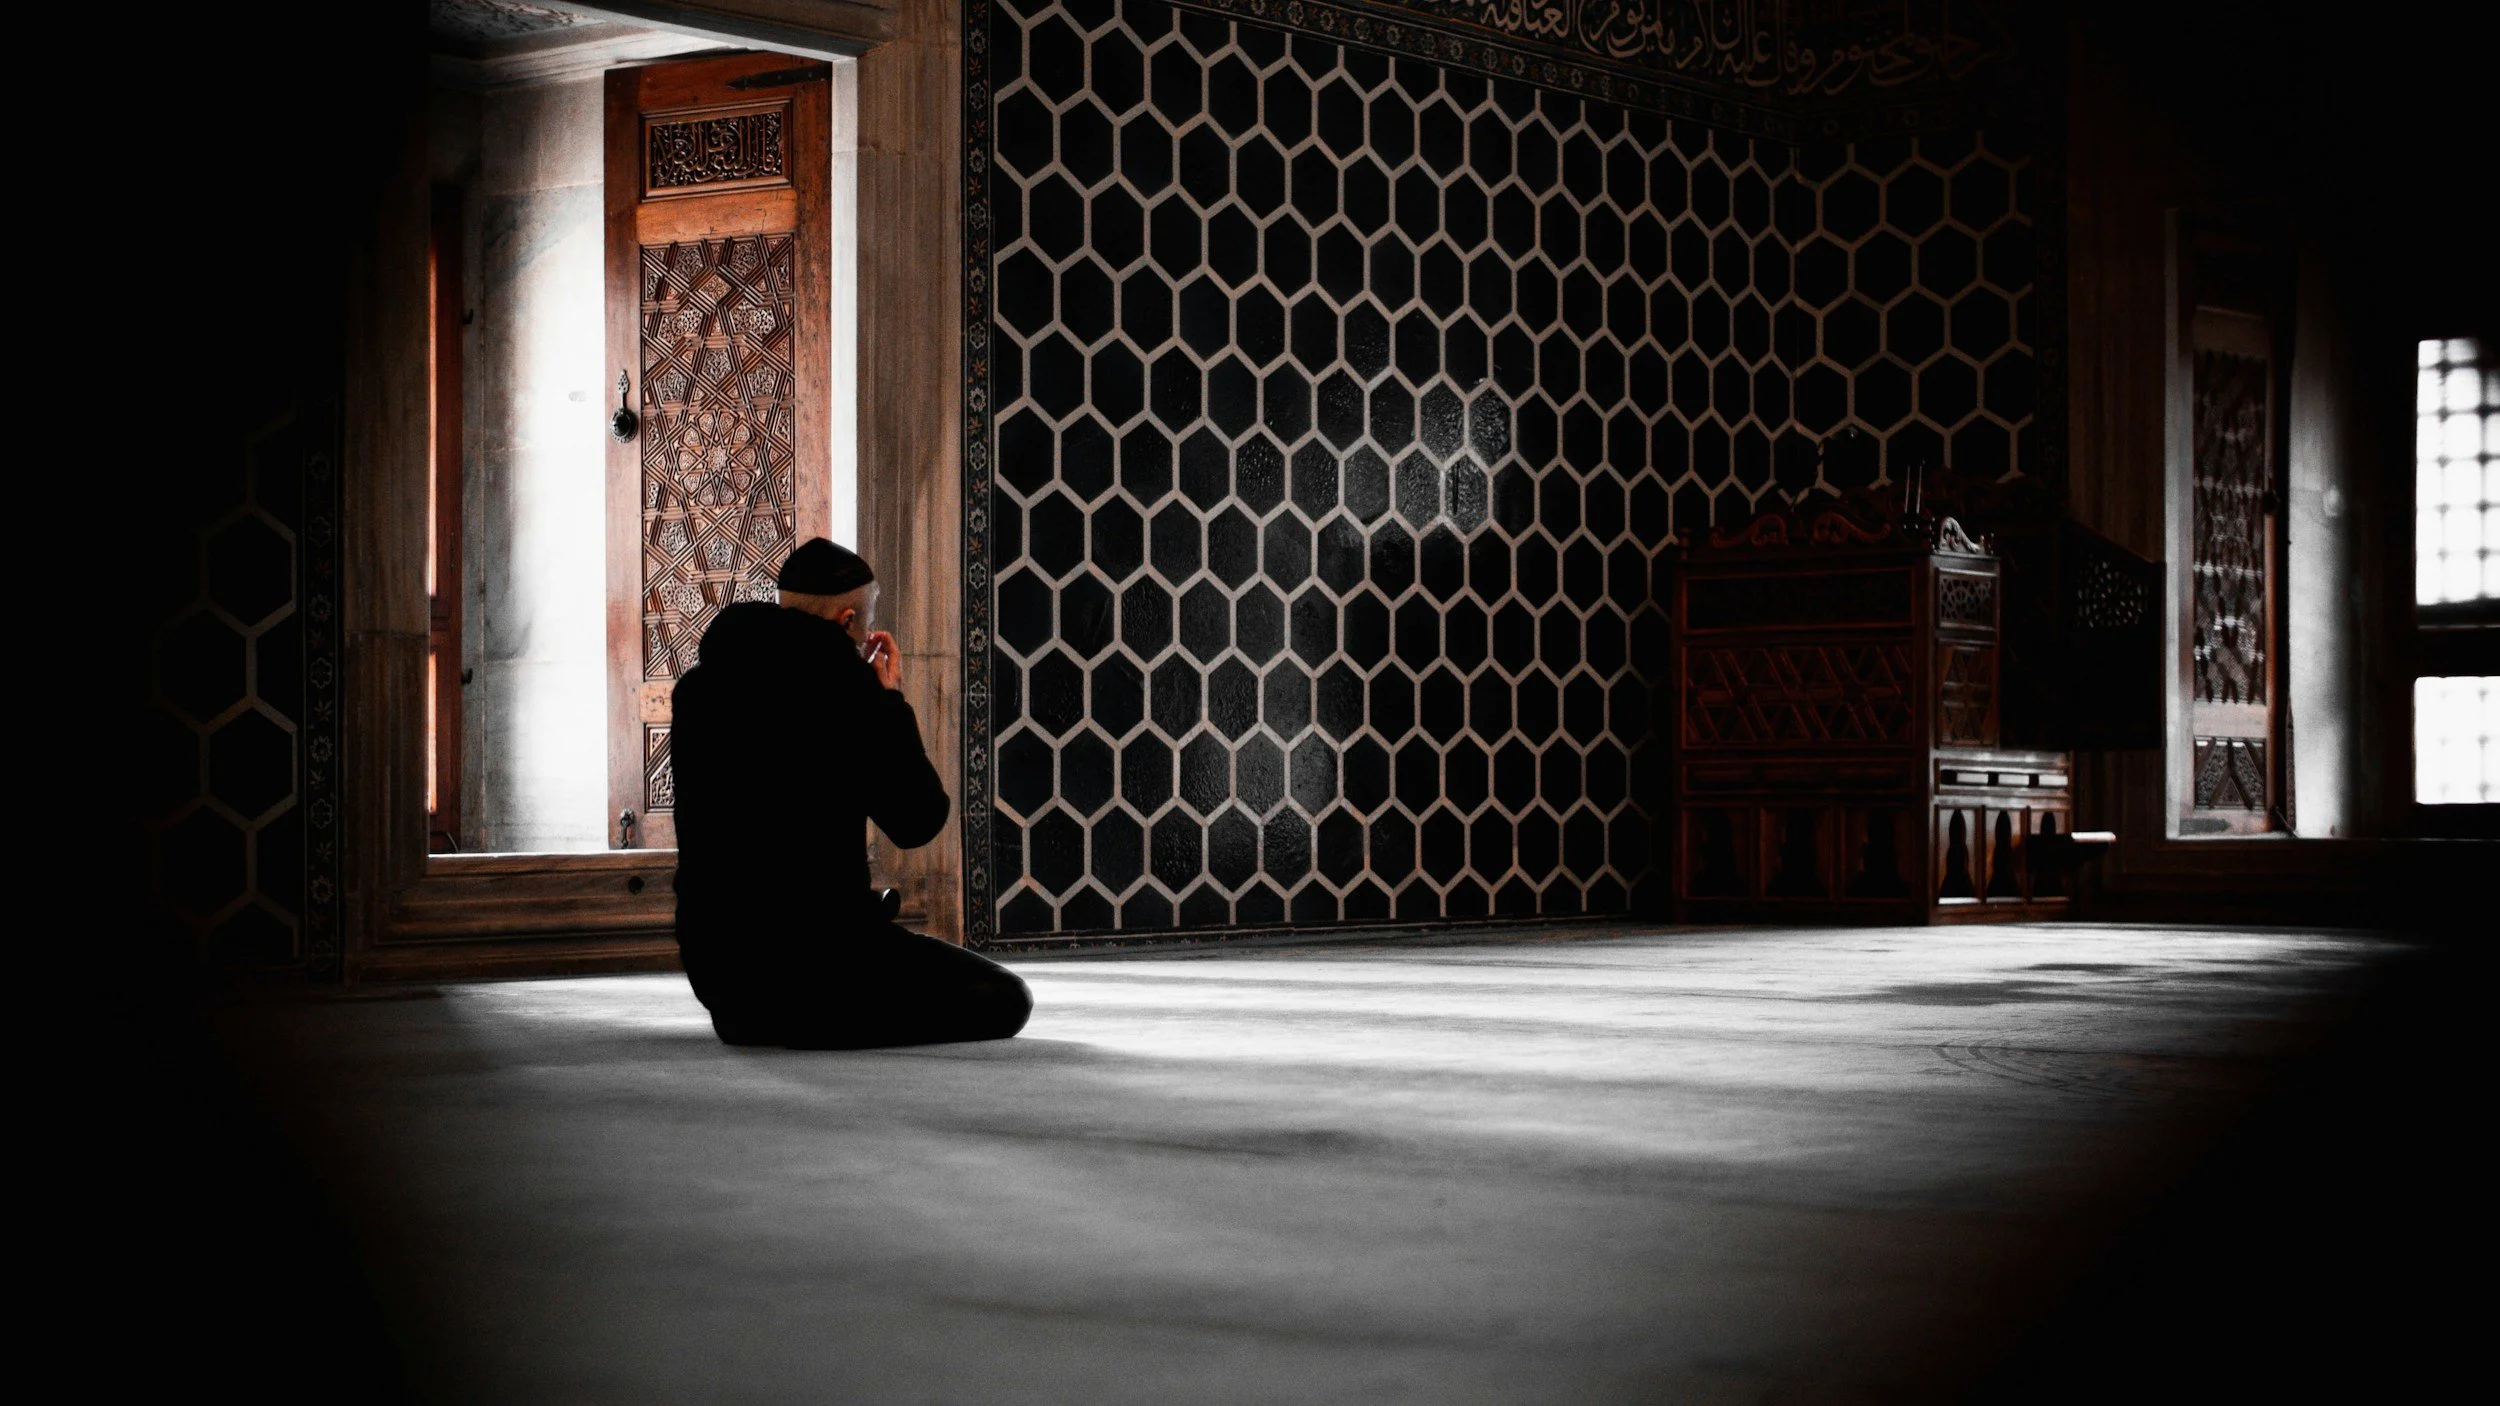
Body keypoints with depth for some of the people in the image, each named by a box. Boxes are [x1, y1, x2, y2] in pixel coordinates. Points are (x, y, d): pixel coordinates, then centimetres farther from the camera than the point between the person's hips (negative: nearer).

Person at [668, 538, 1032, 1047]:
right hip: (815, 949, -9)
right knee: (1003, 1000, 2)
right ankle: (807, 1018, -2)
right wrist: (891, 701, 4)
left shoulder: (700, 686, 6)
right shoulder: (843, 686, -14)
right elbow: (918, 822, -6)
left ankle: (754, 1014, 15)